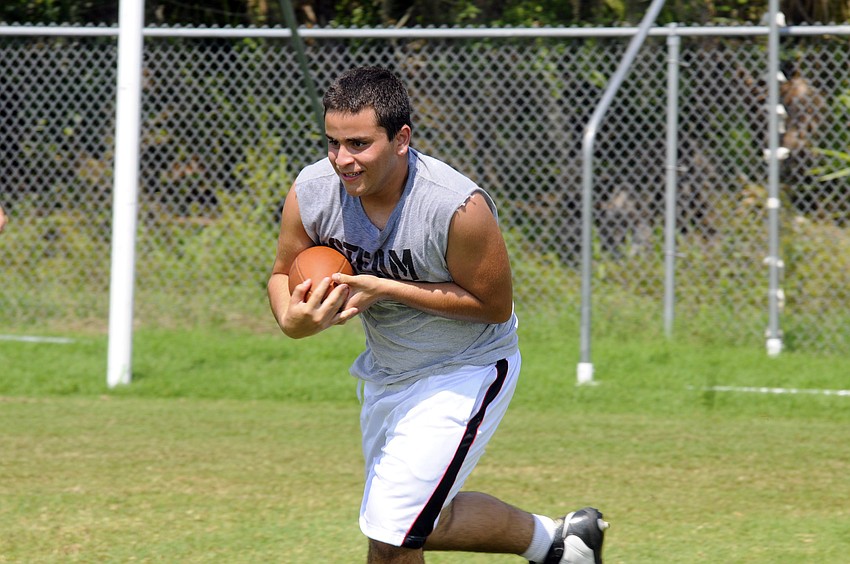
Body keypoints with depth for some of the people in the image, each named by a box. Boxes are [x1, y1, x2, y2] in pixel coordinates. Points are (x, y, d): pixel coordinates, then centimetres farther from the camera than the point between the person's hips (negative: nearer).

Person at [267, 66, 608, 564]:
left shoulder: (458, 206, -32)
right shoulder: (311, 193, -17)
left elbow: (494, 304, -23)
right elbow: (285, 275, -2)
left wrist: (386, 289, -31)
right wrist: (292, 319, -27)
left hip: (464, 372, -7)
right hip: (385, 370, 7)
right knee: (419, 523, 21)